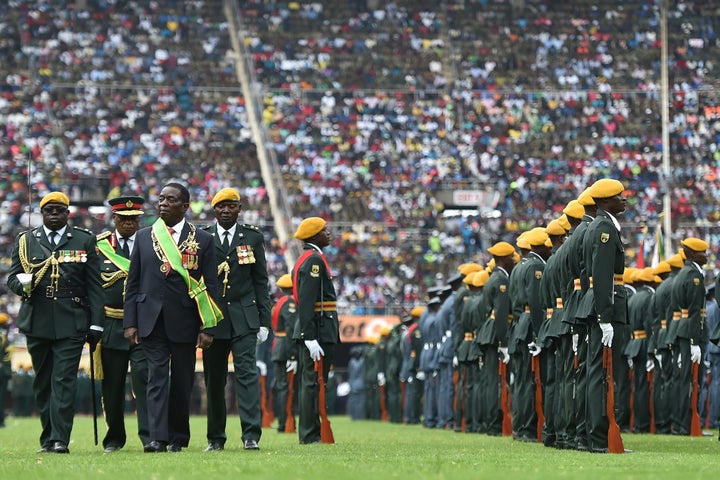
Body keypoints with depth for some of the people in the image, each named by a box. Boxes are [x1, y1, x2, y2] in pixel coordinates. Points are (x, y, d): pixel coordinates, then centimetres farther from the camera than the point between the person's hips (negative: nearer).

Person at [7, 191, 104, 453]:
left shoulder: (84, 240, 8)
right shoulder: (25, 241, 12)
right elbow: (12, 277, 10)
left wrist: (95, 324, -1)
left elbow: (94, 286, 5)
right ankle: (47, 439, 16)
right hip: (37, 322, 2)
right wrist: (23, 285, -15)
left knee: (64, 381, -10)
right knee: (43, 382, 8)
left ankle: (60, 439, -14)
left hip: (71, 323, -2)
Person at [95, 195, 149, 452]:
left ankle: (149, 436, -13)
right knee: (112, 384, 7)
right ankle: (114, 438, 19)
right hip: (111, 324, 2)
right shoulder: (98, 245, 7)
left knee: (144, 378, -12)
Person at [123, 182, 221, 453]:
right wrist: (130, 322, 2)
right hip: (152, 320, 1)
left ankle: (178, 438, 17)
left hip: (185, 322, -1)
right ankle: (158, 438, -15)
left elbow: (210, 286, 1)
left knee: (182, 382, 6)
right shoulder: (144, 237, 9)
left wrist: (208, 328, -6)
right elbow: (133, 283, 10)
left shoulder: (202, 240, 3)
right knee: (157, 377, -9)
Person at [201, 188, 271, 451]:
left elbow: (260, 281, 8)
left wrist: (264, 321, 3)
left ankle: (251, 435, -15)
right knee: (214, 379, 5)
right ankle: (215, 437, 14)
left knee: (247, 372, -11)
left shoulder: (252, 237, 8)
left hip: (244, 318, -1)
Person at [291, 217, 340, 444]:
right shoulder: (314, 259, -14)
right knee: (314, 383, -8)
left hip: (311, 332, 11)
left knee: (310, 383, 13)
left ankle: (309, 433, 18)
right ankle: (310, 435, -7)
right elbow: (306, 302, -22)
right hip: (318, 330, -11)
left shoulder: (306, 259, 18)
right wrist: (311, 338, -25)